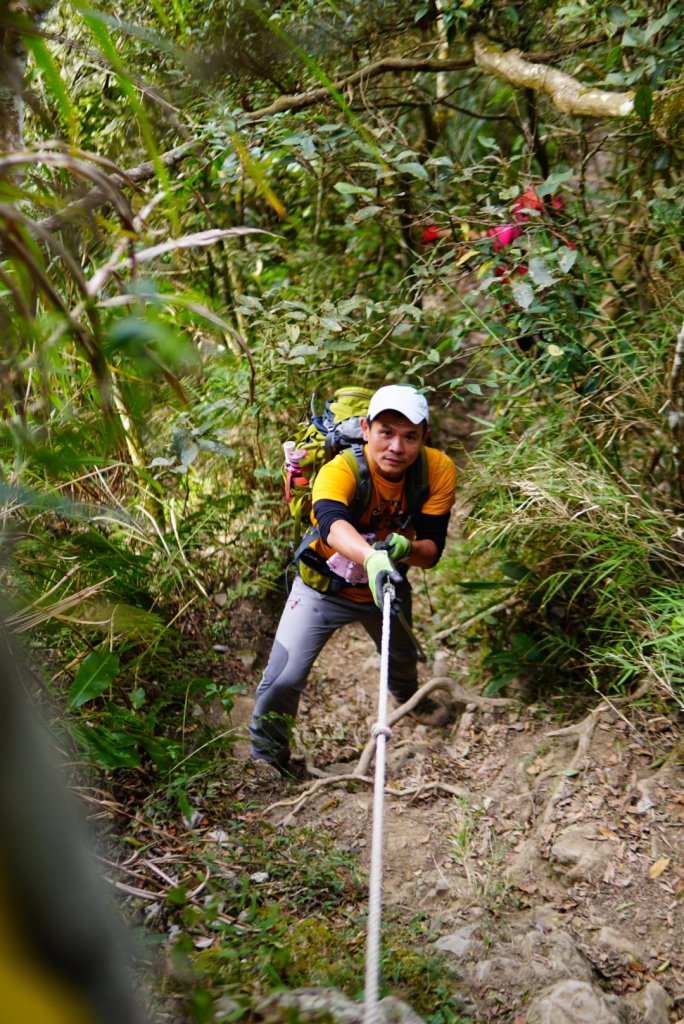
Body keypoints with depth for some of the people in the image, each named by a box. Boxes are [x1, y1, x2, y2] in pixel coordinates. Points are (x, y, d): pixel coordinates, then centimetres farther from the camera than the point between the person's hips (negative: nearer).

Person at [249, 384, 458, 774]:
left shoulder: (439, 472, -25)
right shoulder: (340, 471, -37)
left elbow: (431, 550, -24)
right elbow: (331, 523, -58)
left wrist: (405, 548, -48)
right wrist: (371, 558, -78)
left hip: (388, 586, 4)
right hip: (323, 588, -4)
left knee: (402, 657, 29)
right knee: (283, 680, -12)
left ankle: (409, 697, 67)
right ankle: (266, 757, 19)